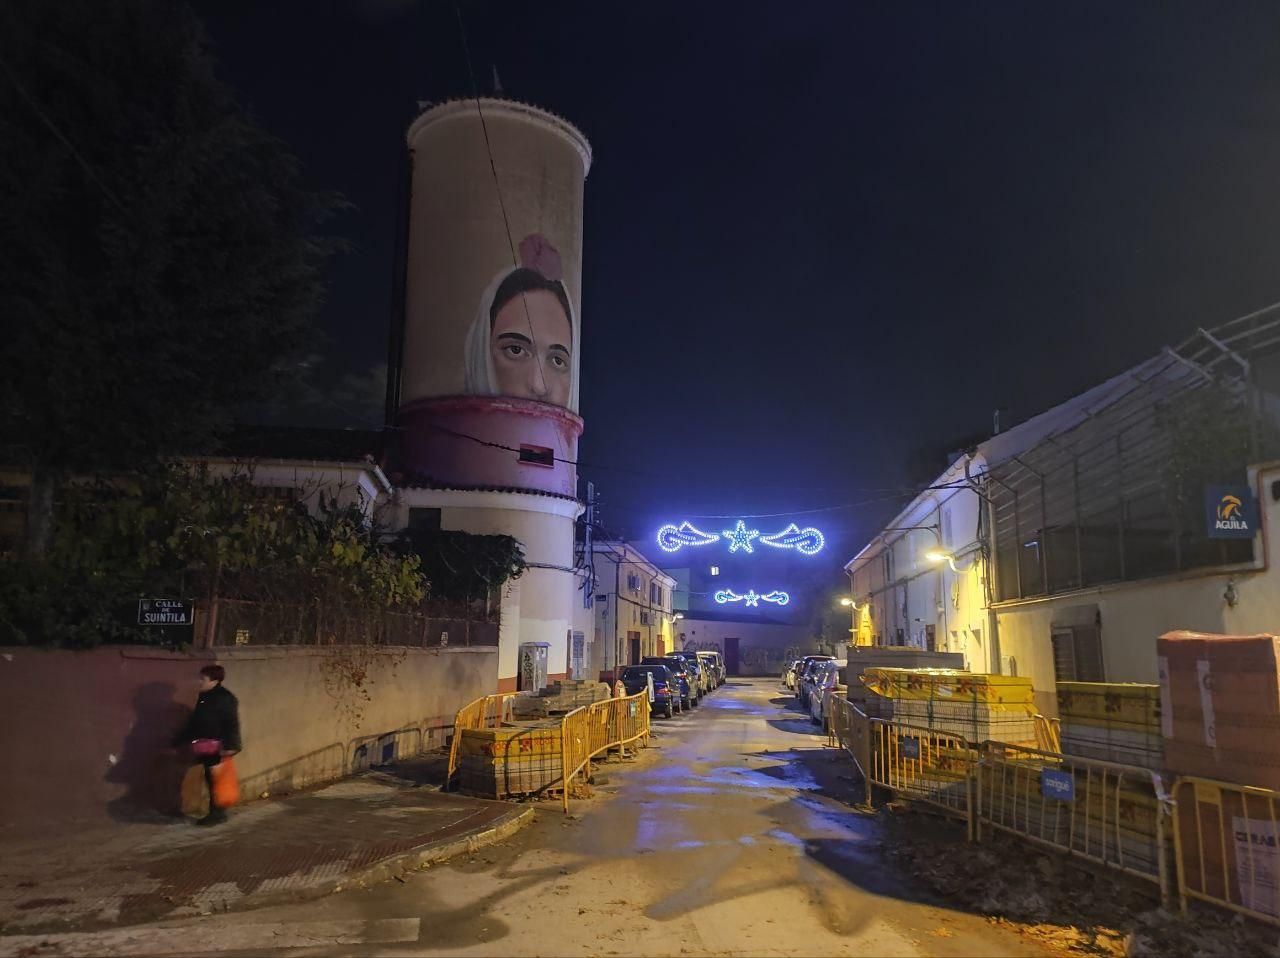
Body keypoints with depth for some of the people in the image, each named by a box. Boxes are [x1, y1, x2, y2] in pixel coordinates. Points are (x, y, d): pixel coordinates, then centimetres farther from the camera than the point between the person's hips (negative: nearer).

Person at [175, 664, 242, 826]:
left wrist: (230, 746, -26)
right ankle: (216, 812, 19)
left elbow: (231, 724, -19)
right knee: (210, 780, 12)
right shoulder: (204, 697, 13)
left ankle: (218, 813, 4)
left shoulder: (225, 698, -13)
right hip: (206, 747, 9)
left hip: (217, 747, -9)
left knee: (216, 780, -5)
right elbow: (194, 721, 21)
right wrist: (180, 741, 22)